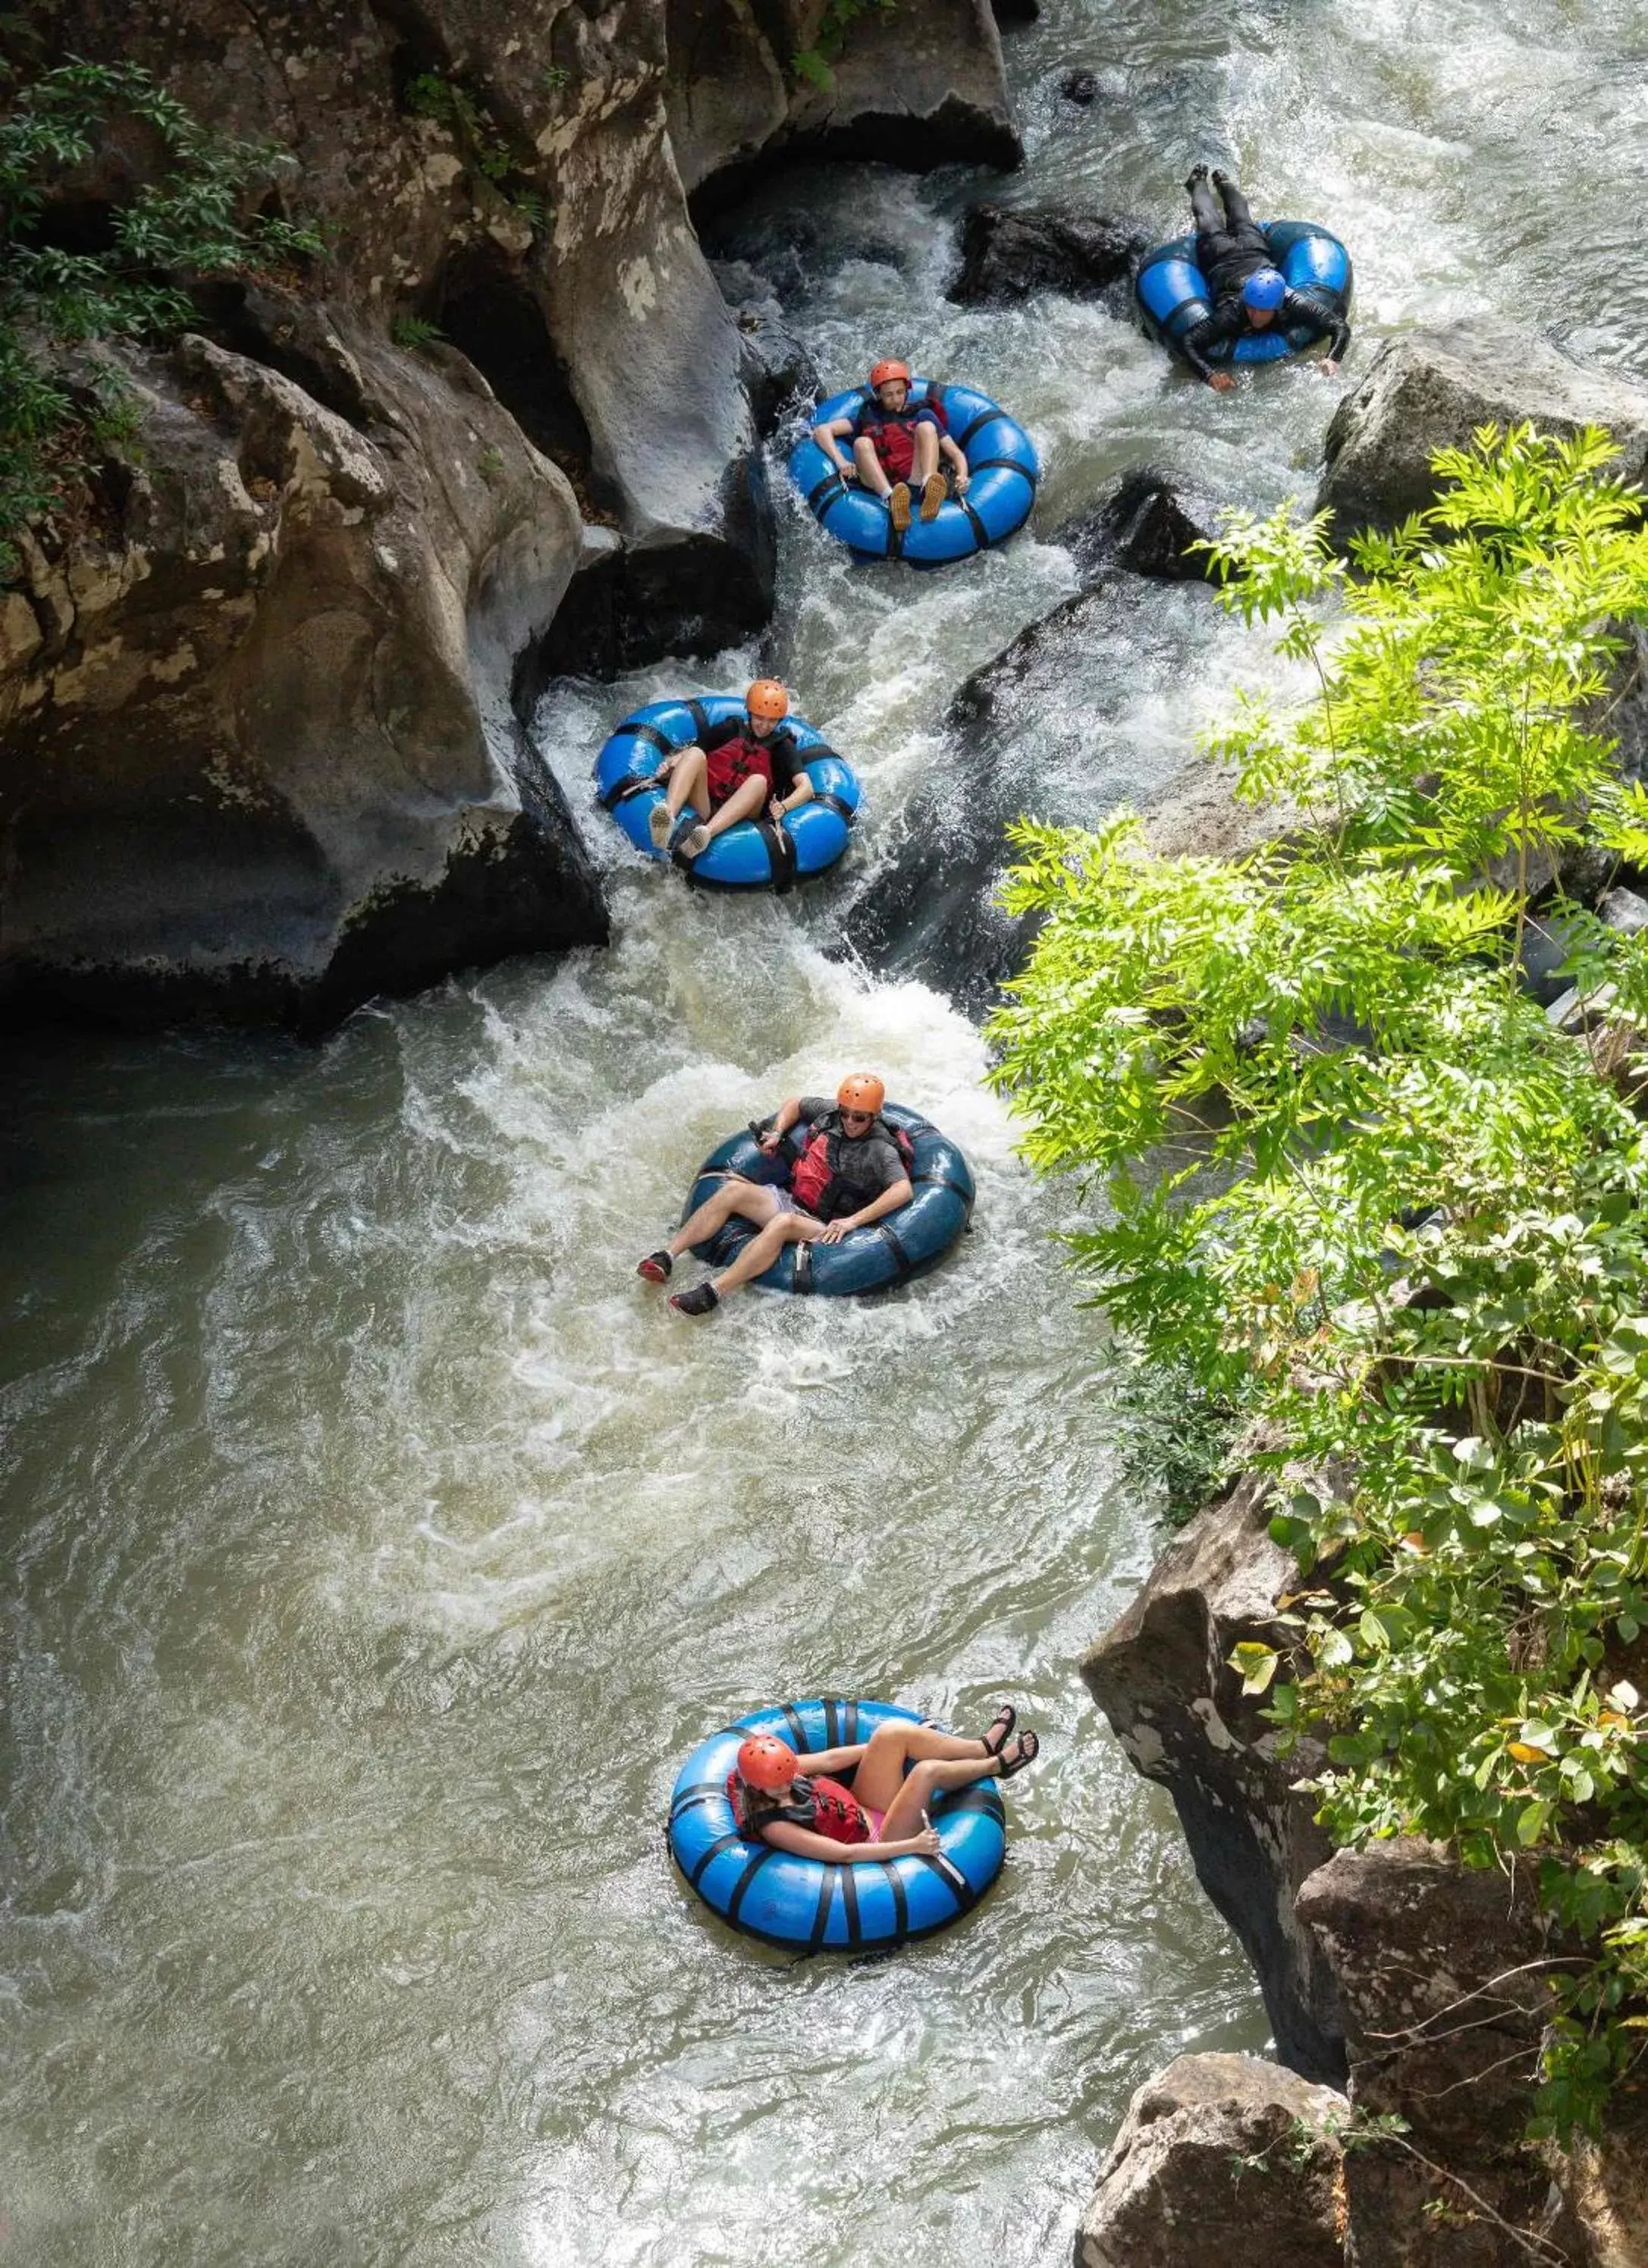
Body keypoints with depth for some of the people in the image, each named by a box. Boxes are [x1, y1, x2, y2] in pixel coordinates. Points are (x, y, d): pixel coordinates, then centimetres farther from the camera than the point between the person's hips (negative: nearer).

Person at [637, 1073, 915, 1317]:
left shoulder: (880, 1151, -11)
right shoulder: (830, 1113, 6)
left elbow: (904, 1190, -26)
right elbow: (794, 1103, 25)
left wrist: (853, 1221, -30)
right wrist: (777, 1133, 8)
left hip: (825, 1227, -7)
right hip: (792, 1200, 7)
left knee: (783, 1222, -38)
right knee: (732, 1191, -16)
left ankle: (714, 1293, -51)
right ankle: (668, 1255, -24)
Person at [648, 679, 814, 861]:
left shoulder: (782, 746, 18)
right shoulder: (730, 730, 22)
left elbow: (806, 787, 4)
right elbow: (686, 754, 17)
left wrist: (783, 807, -17)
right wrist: (670, 763, -7)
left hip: (738, 816, -1)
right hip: (704, 803, 1)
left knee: (758, 781, -31)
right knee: (695, 754, -23)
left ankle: (707, 833, -58)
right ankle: (668, 816, -54)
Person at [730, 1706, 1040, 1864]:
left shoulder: (777, 1767, -8)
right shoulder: (775, 1827, -30)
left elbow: (829, 1759, 2)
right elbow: (845, 1854, -29)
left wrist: (909, 1741, 10)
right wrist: (913, 1846, -29)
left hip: (864, 1811, 8)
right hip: (875, 1840, -8)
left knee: (891, 1732, -13)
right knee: (927, 1771, -25)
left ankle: (983, 1747, 2)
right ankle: (996, 1765, 5)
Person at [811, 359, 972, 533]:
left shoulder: (922, 414, 25)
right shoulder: (868, 417, 25)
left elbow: (956, 453, 18)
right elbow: (822, 431, 12)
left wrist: (962, 476, -5)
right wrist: (841, 463, -7)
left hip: (916, 478, 0)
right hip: (880, 484, 0)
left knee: (926, 427, -18)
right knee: (861, 443, -25)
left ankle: (928, 488, -48)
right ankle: (892, 499, -55)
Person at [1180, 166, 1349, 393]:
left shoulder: (1293, 306, -48)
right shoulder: (1231, 314, -52)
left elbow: (1340, 327, -47)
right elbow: (1188, 343, -56)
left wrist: (1332, 360, -67)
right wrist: (1210, 375, -73)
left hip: (1257, 254, 2)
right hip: (1221, 261, -2)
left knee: (1242, 221, 37)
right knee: (1210, 225, 33)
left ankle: (1223, 181, 63)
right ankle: (1198, 181, 59)